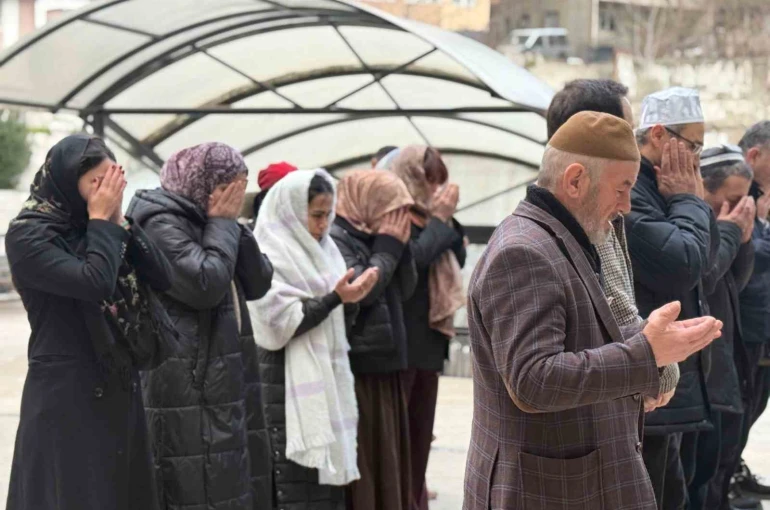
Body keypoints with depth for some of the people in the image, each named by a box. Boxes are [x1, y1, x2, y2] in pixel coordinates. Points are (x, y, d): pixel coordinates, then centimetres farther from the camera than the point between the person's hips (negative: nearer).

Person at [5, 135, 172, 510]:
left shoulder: (97, 230, 8)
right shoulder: (28, 235, -12)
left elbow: (162, 278, 1)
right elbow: (94, 282, -26)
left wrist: (119, 221, -5)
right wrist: (102, 221, -13)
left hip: (119, 390, 7)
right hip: (65, 394, -7)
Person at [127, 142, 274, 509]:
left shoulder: (206, 222, 16)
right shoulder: (161, 223, -11)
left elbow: (259, 283, 10)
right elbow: (205, 284, -22)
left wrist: (232, 225, -1)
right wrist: (222, 224, -10)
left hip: (226, 377, 9)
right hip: (186, 384, -9)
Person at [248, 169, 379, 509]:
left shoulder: (321, 250, 14)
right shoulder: (269, 256, -10)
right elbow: (279, 324, -18)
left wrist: (351, 295, 4)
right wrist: (335, 297, -21)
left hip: (327, 384, 8)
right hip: (289, 390, -8)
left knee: (329, 478, 7)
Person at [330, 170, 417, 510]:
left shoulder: (370, 239, 14)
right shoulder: (337, 238, -13)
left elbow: (404, 291, 14)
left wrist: (400, 245, 1)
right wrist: (388, 247, -11)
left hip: (383, 367, 9)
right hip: (356, 370, -9)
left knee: (385, 460, 14)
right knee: (360, 464, -5)